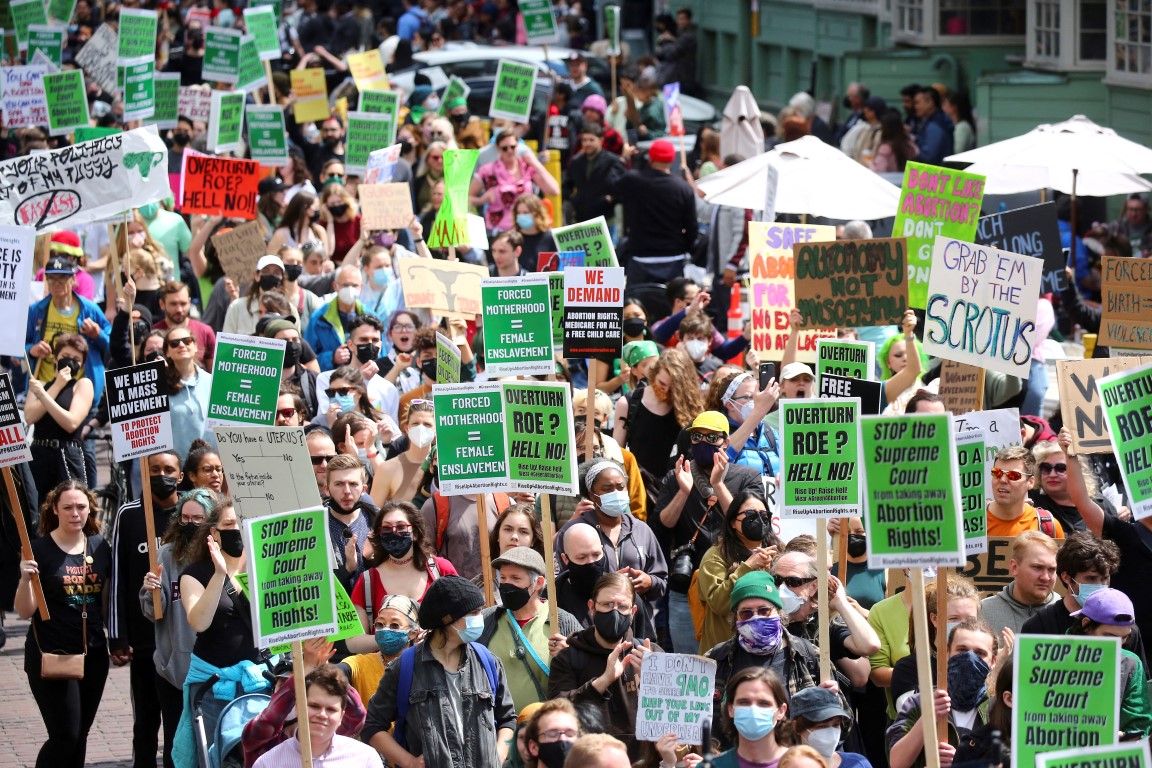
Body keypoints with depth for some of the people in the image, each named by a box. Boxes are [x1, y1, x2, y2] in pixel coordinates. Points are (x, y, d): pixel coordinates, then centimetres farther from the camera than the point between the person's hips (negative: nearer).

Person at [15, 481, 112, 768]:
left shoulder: (99, 547, 7)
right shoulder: (39, 550, -7)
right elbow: (25, 612, -9)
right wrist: (25, 579, -25)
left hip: (93, 655, 5)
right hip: (51, 656, -5)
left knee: (80, 735, 9)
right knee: (65, 736, -11)